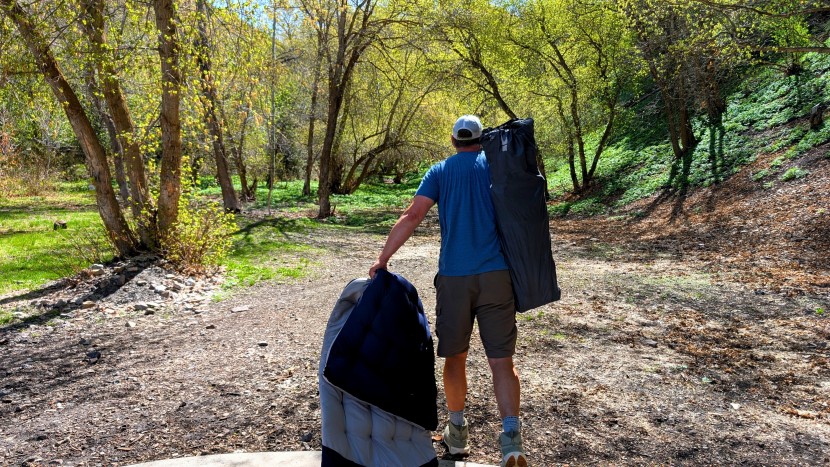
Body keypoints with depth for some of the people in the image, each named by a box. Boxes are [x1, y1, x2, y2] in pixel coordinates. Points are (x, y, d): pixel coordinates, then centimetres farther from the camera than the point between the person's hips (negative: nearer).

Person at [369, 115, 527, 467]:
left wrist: (382, 260, -4)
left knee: (455, 356, 14)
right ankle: (511, 437, -13)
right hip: (496, 275, 0)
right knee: (502, 360, 1)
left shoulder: (440, 171, 7)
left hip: (453, 276, 0)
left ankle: (457, 431, 26)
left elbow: (411, 217, -5)